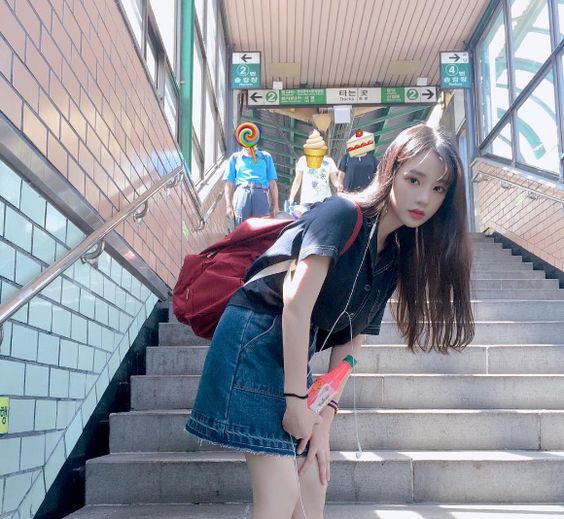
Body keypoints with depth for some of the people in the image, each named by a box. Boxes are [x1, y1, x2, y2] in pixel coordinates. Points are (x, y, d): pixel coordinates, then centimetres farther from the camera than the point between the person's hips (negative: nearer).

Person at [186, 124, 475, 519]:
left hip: (297, 352, 8)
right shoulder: (344, 213, -14)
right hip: (257, 337, -8)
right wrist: (297, 399, -18)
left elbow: (350, 341, 5)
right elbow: (296, 305, -21)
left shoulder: (396, 257, 8)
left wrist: (325, 418, -1)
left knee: (313, 486, 9)